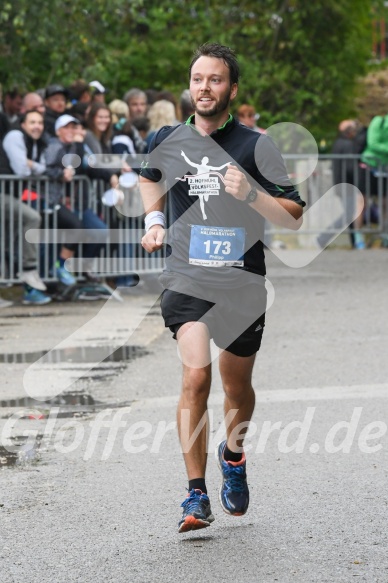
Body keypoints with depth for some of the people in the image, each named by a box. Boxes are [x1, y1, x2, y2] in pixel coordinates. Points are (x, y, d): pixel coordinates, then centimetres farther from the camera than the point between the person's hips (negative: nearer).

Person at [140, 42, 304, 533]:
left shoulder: (256, 146, -3)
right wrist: (153, 221, 15)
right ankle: (197, 496, -16)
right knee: (196, 374, -20)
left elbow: (294, 216, -3)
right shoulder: (167, 141, 5)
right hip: (186, 277, 0)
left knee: (237, 386, 14)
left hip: (242, 284, 0)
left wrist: (251, 194, -19)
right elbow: (150, 179, 29)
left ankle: (233, 454, 48)